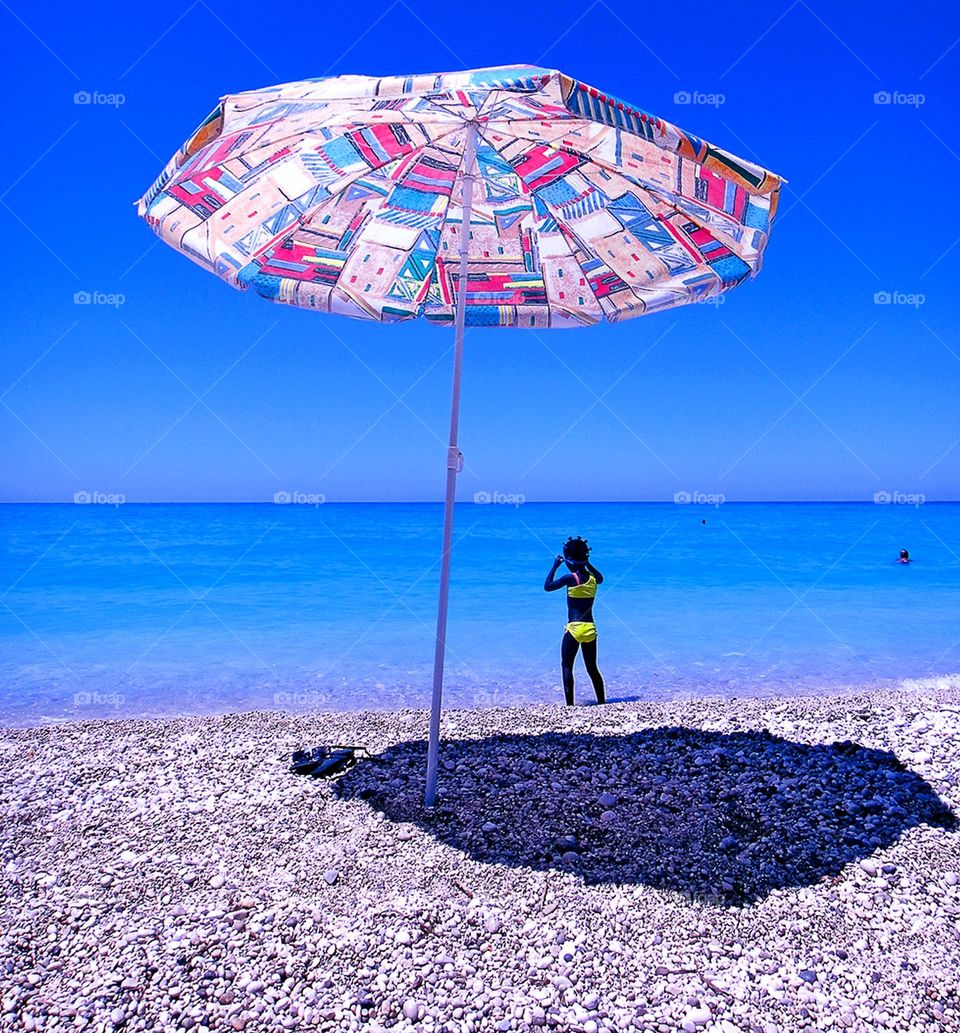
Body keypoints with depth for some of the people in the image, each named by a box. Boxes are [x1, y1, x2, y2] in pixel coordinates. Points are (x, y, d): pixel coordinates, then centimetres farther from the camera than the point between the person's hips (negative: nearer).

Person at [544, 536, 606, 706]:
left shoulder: (570, 578, -11)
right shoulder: (592, 578, 5)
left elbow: (547, 586, -3)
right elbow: (600, 578, 31)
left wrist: (555, 566, 4)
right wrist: (587, 564, 27)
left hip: (574, 628, -6)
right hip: (590, 629, 6)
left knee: (566, 666, 4)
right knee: (592, 668, 17)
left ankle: (570, 705, -3)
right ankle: (602, 702, 20)